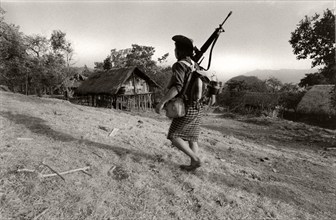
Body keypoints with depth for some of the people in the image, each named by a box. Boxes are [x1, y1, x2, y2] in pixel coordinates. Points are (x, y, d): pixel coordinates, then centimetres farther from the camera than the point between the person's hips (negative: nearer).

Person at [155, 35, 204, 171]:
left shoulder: (179, 65, -15)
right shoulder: (194, 65, 11)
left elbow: (177, 87, -29)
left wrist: (161, 102, -24)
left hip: (187, 109, -8)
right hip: (197, 108, 9)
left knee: (174, 137, 1)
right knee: (191, 137, 14)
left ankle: (195, 159, 2)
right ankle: (193, 164, 18)